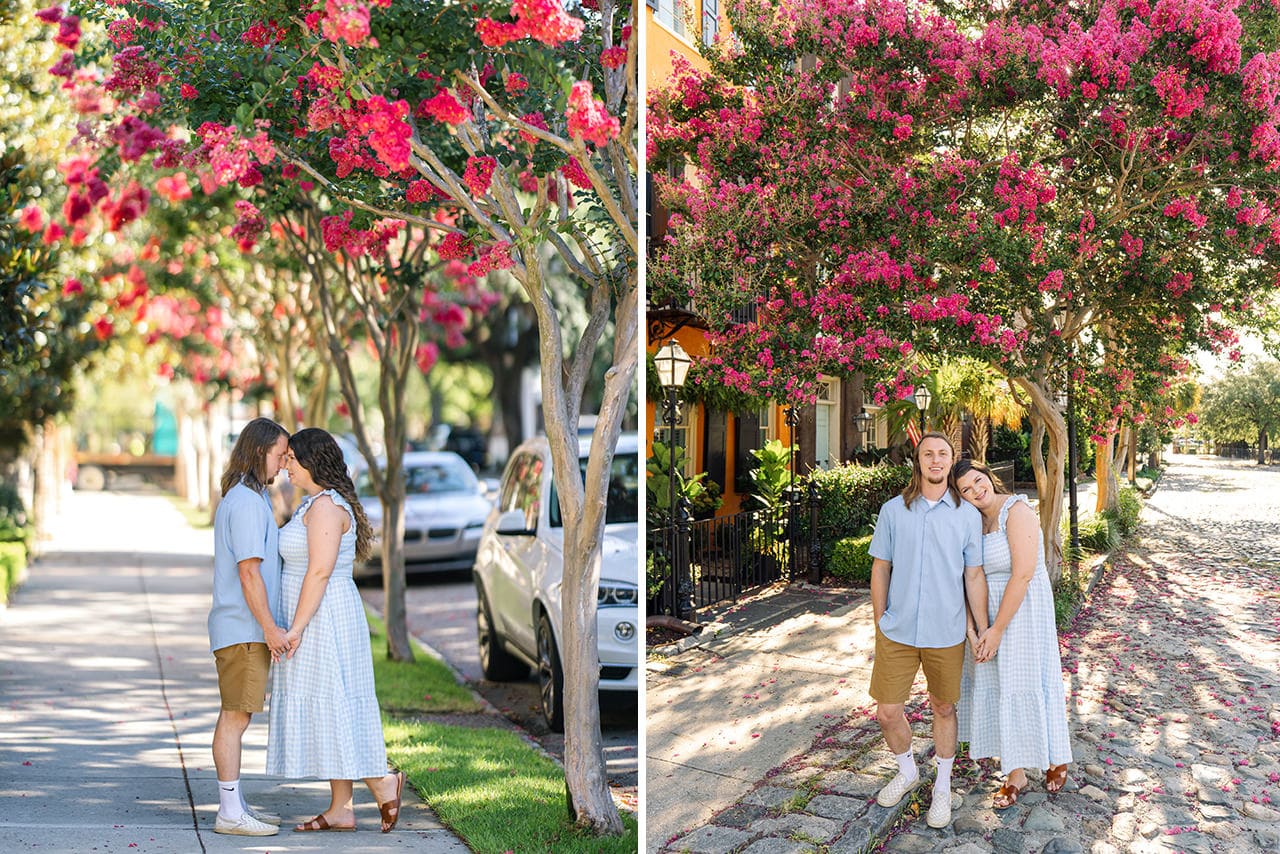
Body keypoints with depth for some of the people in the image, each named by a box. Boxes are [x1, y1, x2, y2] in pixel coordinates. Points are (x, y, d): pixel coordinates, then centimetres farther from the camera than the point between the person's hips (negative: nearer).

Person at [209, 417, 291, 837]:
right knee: (236, 717, -7)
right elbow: (249, 571, -20)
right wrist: (270, 628, -19)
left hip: (248, 629, 10)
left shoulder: (250, 497, 17)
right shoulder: (245, 502, -15)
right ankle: (230, 813, -4)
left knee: (235, 717, 12)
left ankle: (236, 805, 18)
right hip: (243, 629, -10)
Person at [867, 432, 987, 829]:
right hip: (896, 632, 1)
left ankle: (943, 788, 30)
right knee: (887, 711, 4)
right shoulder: (893, 511, 0)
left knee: (944, 709, 12)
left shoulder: (967, 515, -1)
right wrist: (880, 622, 7)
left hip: (946, 633, -1)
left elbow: (974, 576, 3)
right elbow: (880, 569, 6)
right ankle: (907, 771, 31)